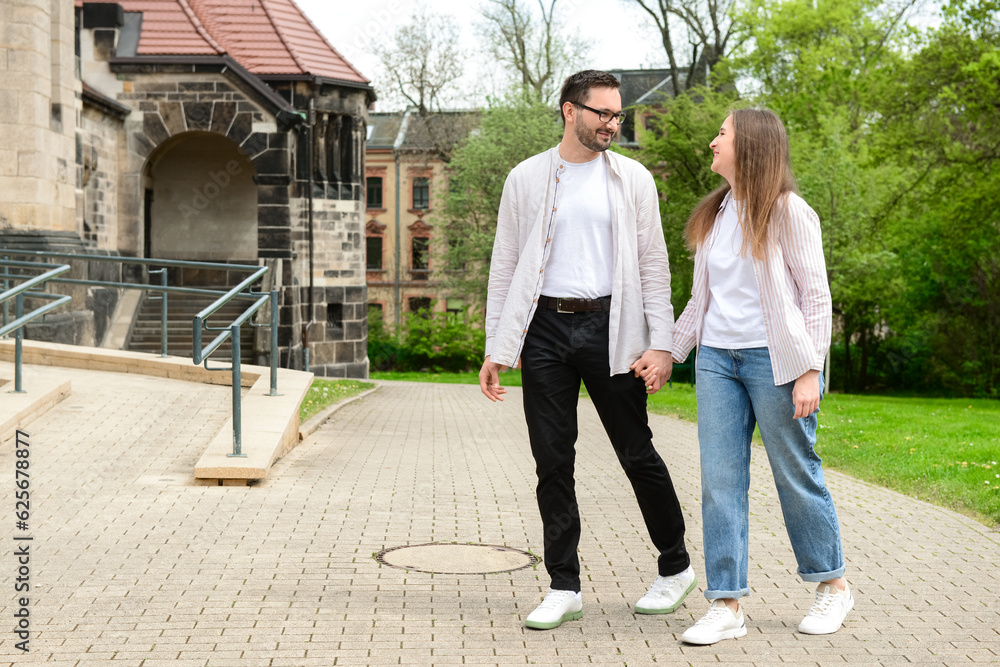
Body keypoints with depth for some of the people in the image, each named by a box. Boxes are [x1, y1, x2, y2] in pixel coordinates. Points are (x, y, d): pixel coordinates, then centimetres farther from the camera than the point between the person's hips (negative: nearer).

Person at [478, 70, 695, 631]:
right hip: (545, 328, 1)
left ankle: (676, 568, 23)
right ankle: (565, 588, 11)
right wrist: (495, 349, 4)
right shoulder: (527, 179, 7)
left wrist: (661, 344, -5)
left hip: (609, 326, -1)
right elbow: (505, 265, 9)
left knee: (637, 453, 4)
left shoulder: (633, 179, 5)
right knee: (553, 461, 2)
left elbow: (653, 266, 4)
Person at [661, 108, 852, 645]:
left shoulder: (787, 212, -5)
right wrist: (667, 352, 17)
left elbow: (816, 296, -6)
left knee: (797, 475, 4)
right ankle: (726, 605, 3)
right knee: (720, 482, 0)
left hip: (772, 358, -6)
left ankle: (833, 585, 23)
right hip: (716, 359, 6)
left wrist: (810, 371, -13)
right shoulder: (714, 213, 14)